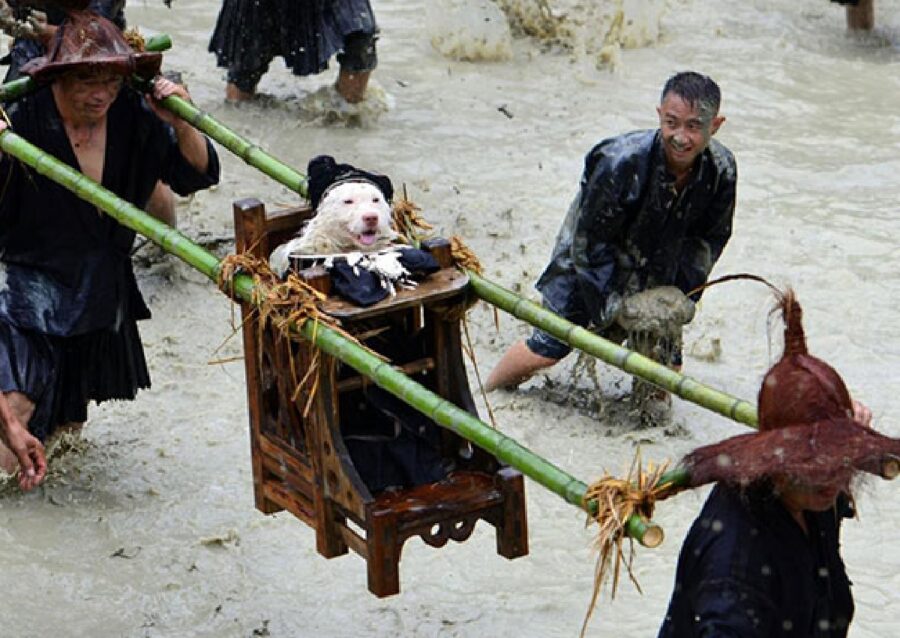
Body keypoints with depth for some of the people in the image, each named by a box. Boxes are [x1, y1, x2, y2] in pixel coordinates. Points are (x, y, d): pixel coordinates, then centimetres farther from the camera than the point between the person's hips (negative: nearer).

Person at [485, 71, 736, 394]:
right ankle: (488, 392, 23)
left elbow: (709, 238, -1)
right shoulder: (621, 163, -35)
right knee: (547, 349, -3)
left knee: (666, 366, 3)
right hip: (586, 262, -4)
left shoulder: (721, 169, -20)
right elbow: (589, 243, -25)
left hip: (655, 272, 4)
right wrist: (613, 309, -22)